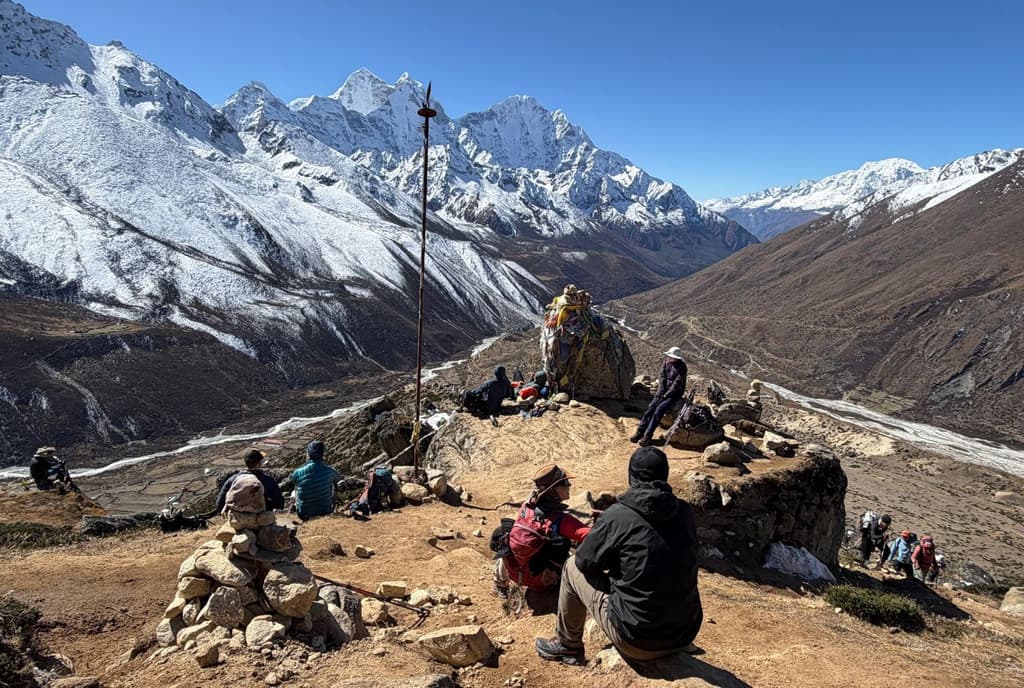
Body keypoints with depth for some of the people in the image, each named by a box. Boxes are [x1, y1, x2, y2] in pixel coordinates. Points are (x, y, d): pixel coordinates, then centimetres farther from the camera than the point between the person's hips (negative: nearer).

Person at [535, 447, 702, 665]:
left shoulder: (617, 516, -16)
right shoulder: (685, 512, -2)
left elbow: (585, 561, -2)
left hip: (638, 643, -5)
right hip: (686, 635, 5)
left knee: (573, 568, 12)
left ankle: (567, 646, 29)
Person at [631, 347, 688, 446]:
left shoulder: (682, 368, -18)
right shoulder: (667, 362, 2)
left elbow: (676, 385, -20)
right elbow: (662, 377, 3)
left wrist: (665, 395, -16)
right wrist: (660, 393, -5)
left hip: (675, 394, -6)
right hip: (664, 391, 6)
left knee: (659, 410, -23)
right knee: (651, 407, -13)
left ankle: (647, 436, -23)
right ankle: (640, 432, -13)